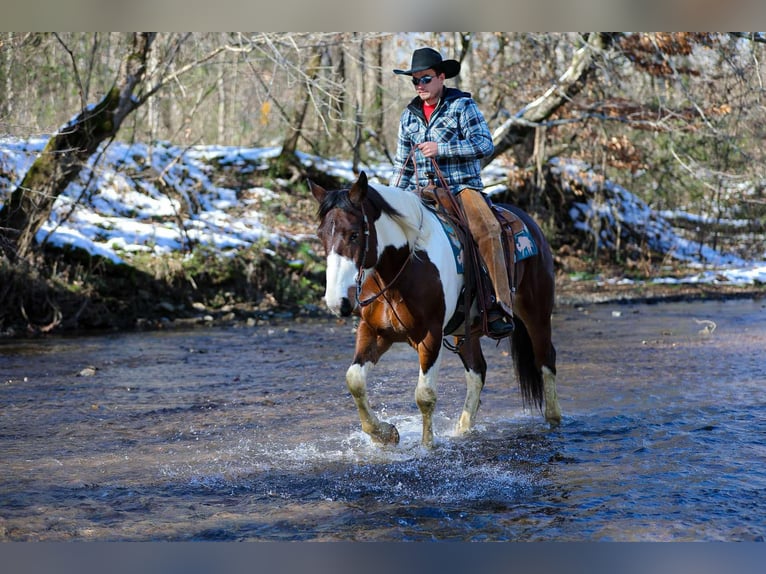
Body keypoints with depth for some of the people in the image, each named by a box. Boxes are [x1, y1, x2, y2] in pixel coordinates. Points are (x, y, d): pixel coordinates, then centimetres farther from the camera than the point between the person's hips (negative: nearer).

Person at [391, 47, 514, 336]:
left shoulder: (462, 105, -1)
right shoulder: (409, 115, 15)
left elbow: (485, 144, -12)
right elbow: (402, 163, 22)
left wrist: (441, 148, -18)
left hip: (462, 187, -6)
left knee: (487, 230, -31)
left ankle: (500, 307, -33)